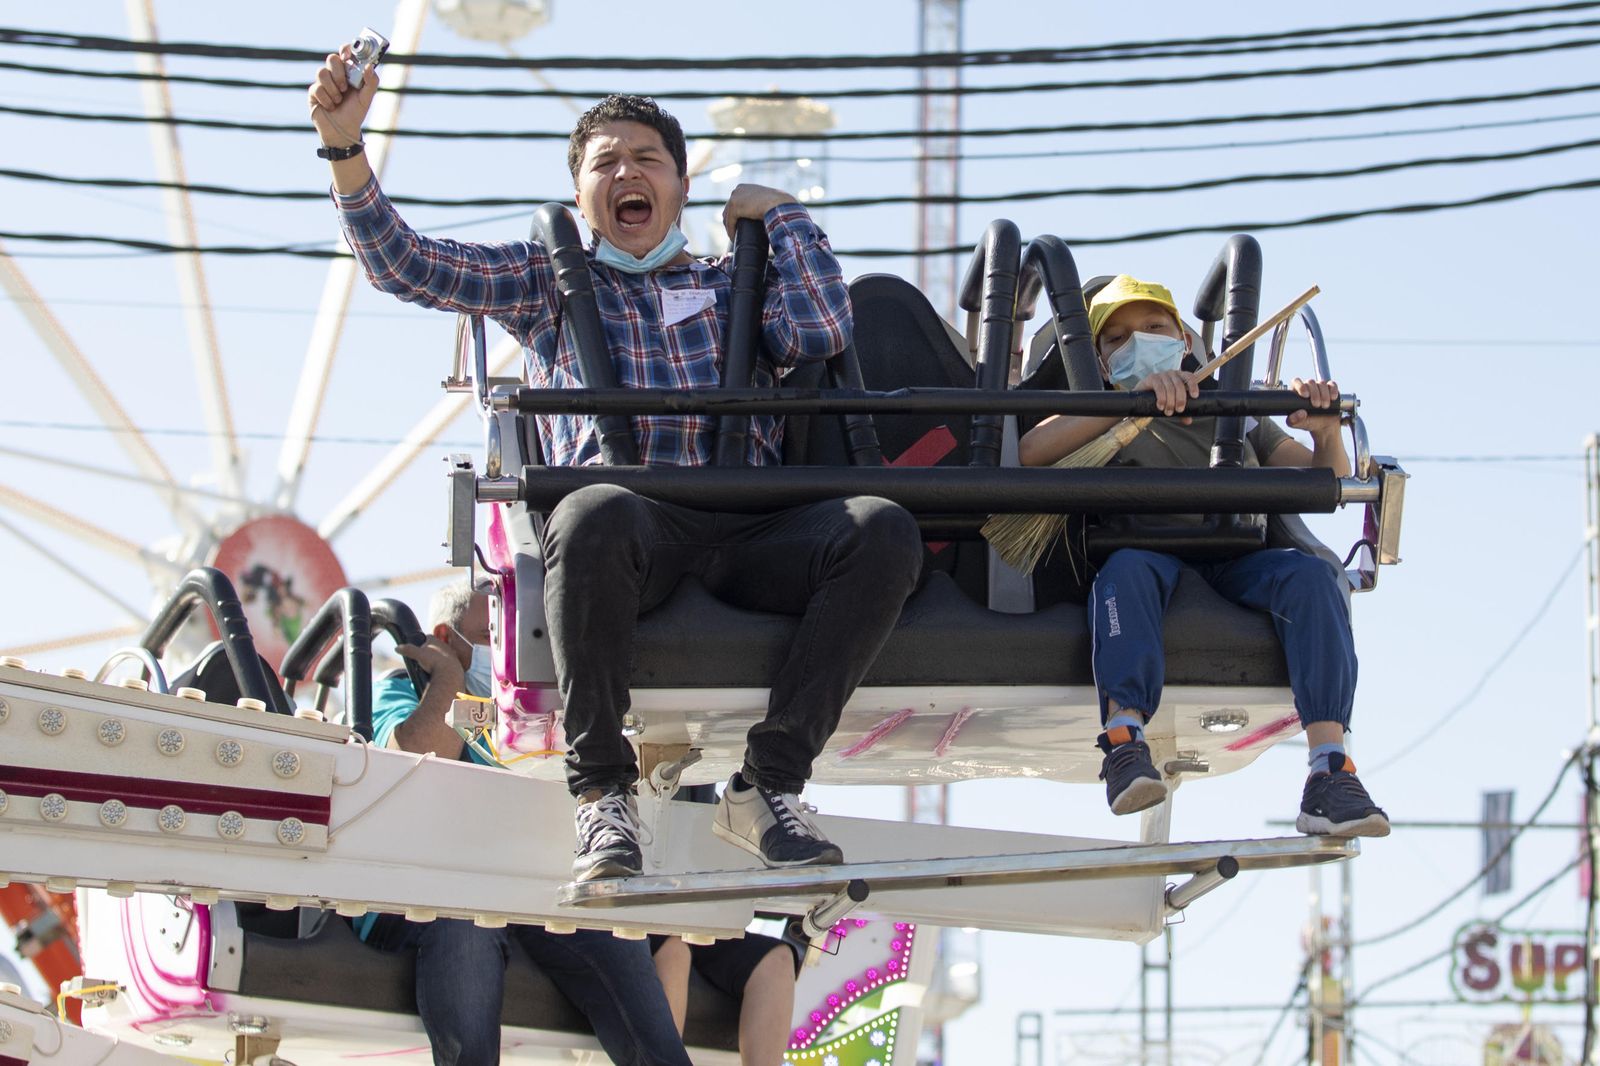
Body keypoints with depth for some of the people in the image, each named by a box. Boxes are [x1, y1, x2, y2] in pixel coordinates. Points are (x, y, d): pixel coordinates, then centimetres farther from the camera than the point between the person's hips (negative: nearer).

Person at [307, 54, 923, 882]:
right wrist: (343, 145, 2)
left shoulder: (732, 286, 29)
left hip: (743, 536, 2)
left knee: (883, 530, -29)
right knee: (595, 514, -41)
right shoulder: (544, 278, 26)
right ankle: (602, 795, -28)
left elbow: (821, 334, 9)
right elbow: (401, 264, 15)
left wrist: (782, 216, 21)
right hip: (631, 527, -2)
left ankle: (770, 783, -25)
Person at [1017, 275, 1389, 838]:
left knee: (1311, 574, -30)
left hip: (1238, 563, 2)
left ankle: (1329, 775, -42)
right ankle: (1124, 743, -53)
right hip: (1151, 551, -2)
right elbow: (1032, 451, -1)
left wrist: (1325, 434, -4)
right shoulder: (1097, 421, 23)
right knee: (1128, 568, -37)